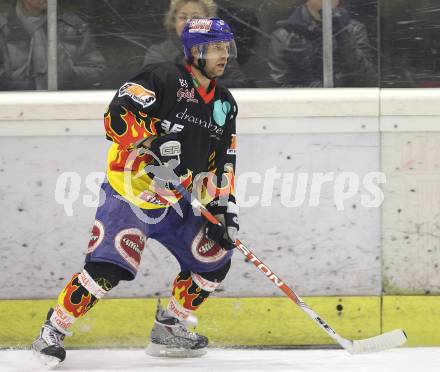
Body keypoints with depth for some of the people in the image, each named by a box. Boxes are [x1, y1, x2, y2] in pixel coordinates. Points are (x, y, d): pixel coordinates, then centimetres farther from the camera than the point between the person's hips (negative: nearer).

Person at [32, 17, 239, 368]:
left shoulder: (225, 104, 11)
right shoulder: (164, 78, -12)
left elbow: (222, 164, 14)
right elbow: (118, 115, -22)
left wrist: (225, 207, 4)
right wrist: (155, 143, -31)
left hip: (173, 201, 8)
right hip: (129, 192, -8)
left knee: (215, 257, 5)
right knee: (107, 268, -20)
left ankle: (170, 328, 18)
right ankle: (54, 330, -5)